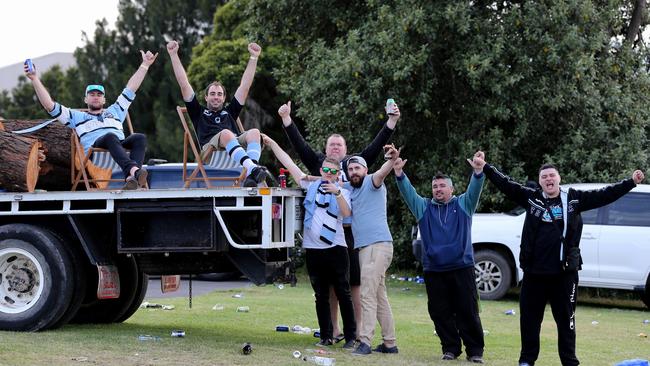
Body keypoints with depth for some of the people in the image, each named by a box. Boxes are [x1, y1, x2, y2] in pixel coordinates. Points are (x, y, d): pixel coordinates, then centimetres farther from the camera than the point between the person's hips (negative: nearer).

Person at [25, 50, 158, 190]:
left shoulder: (114, 111, 39)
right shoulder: (76, 116, 32)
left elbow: (130, 89, 38)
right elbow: (49, 105, 25)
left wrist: (145, 65, 36)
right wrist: (35, 79, 18)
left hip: (121, 147, 3)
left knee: (140, 138, -30)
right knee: (110, 137, -38)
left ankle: (131, 178, -54)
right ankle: (133, 170, -62)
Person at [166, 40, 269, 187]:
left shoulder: (229, 111, 37)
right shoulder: (199, 112, 31)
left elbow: (245, 86, 35)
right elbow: (184, 84, 27)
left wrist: (254, 57, 34)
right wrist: (173, 55, 24)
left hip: (235, 144, 3)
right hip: (208, 150, -3)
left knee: (254, 132, -28)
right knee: (226, 133, -36)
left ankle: (251, 176, -54)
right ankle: (252, 168, -59)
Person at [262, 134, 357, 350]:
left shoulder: (342, 193, 5)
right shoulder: (311, 186, 11)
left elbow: (346, 213, -13)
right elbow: (288, 163, 11)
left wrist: (337, 192, -26)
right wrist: (272, 144, 10)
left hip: (335, 248, -3)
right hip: (313, 249, 3)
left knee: (343, 294, -2)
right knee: (321, 296, 8)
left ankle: (350, 337, 2)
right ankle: (326, 336, 14)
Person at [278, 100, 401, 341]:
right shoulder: (318, 163, 12)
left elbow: (376, 146, 4)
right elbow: (299, 145, 4)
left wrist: (392, 121, -5)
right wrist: (286, 120, -5)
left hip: (351, 231, -1)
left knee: (355, 281, -2)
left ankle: (359, 328, 3)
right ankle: (333, 329, 13)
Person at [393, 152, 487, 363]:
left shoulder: (463, 205, 8)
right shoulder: (424, 207, 12)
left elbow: (474, 190, -8)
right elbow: (408, 192, 0)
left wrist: (478, 172, -28)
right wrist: (399, 175, -19)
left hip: (461, 268, -2)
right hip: (433, 270, 2)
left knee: (468, 311, -2)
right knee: (440, 312, 4)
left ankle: (475, 351, 5)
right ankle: (450, 348, 15)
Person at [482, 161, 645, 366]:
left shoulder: (574, 199, 4)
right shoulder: (530, 197, 4)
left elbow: (605, 195, 3)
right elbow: (505, 184, 2)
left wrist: (631, 182, -2)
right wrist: (485, 168, -6)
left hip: (565, 272, -1)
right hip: (534, 272, 1)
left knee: (566, 319, 5)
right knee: (529, 318, 9)